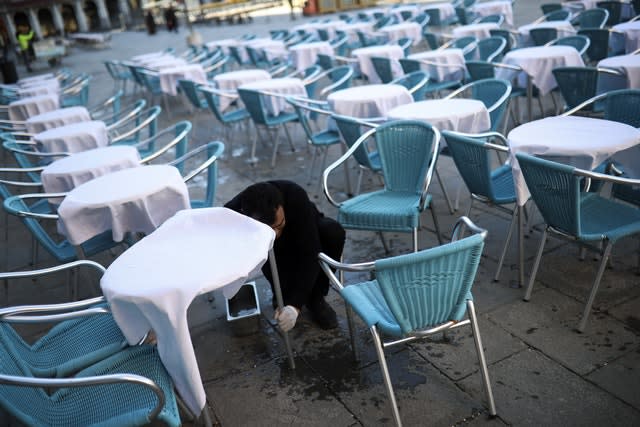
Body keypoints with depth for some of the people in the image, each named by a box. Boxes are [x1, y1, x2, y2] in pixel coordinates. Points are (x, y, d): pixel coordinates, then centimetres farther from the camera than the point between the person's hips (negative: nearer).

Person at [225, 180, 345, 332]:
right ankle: (284, 295, 1)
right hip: (265, 248, 0)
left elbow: (309, 255, -39)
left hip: (303, 233, 1)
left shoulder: (296, 196, -40)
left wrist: (295, 305, -46)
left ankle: (315, 298, -11)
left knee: (333, 233, -33)